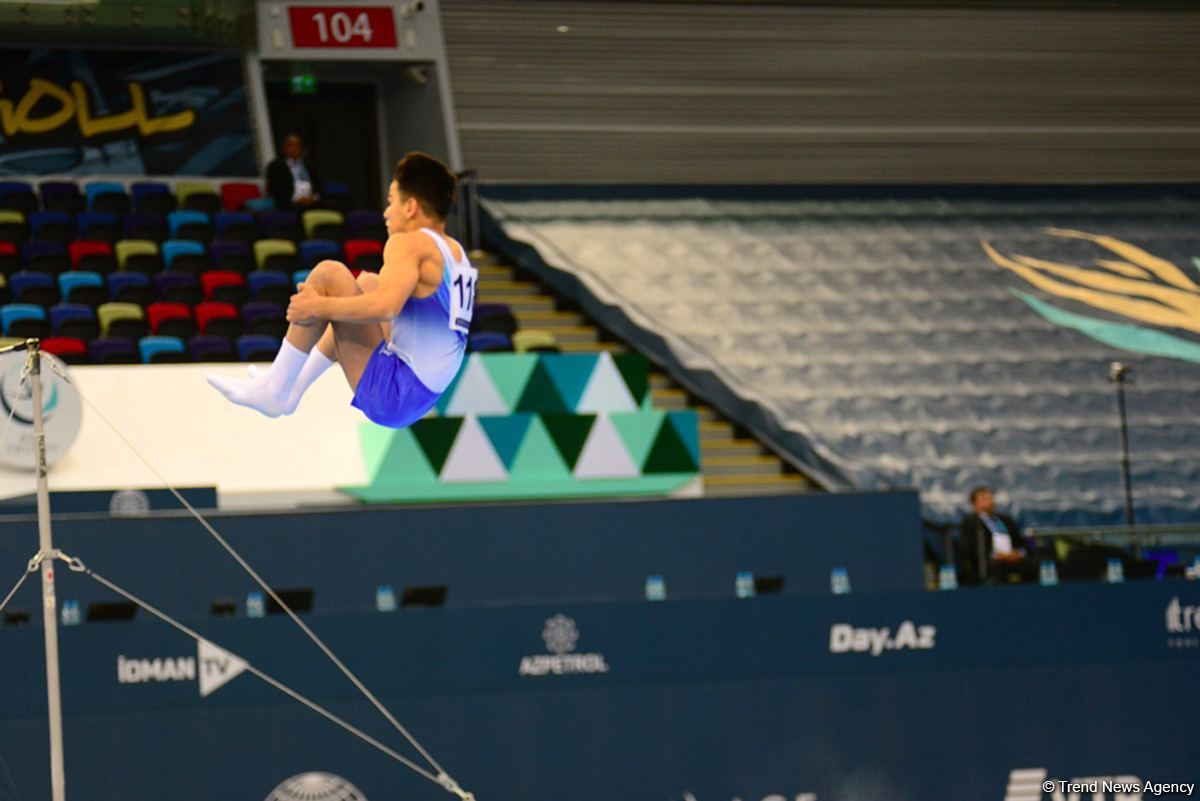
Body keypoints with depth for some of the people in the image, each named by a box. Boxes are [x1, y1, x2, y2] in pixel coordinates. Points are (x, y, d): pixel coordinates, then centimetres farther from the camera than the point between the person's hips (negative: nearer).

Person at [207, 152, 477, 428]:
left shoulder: (410, 243, -14)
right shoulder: (455, 252, 13)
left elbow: (385, 307, -31)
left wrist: (318, 307, -20)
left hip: (390, 394, -10)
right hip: (421, 399, 10)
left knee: (327, 273, -10)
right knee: (367, 284, 30)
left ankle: (276, 390, -2)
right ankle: (292, 386, 32)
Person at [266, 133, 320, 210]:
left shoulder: (309, 167, 21)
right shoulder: (275, 167, 9)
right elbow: (275, 190, -2)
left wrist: (313, 198, -6)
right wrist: (296, 199, -12)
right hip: (289, 206, -4)